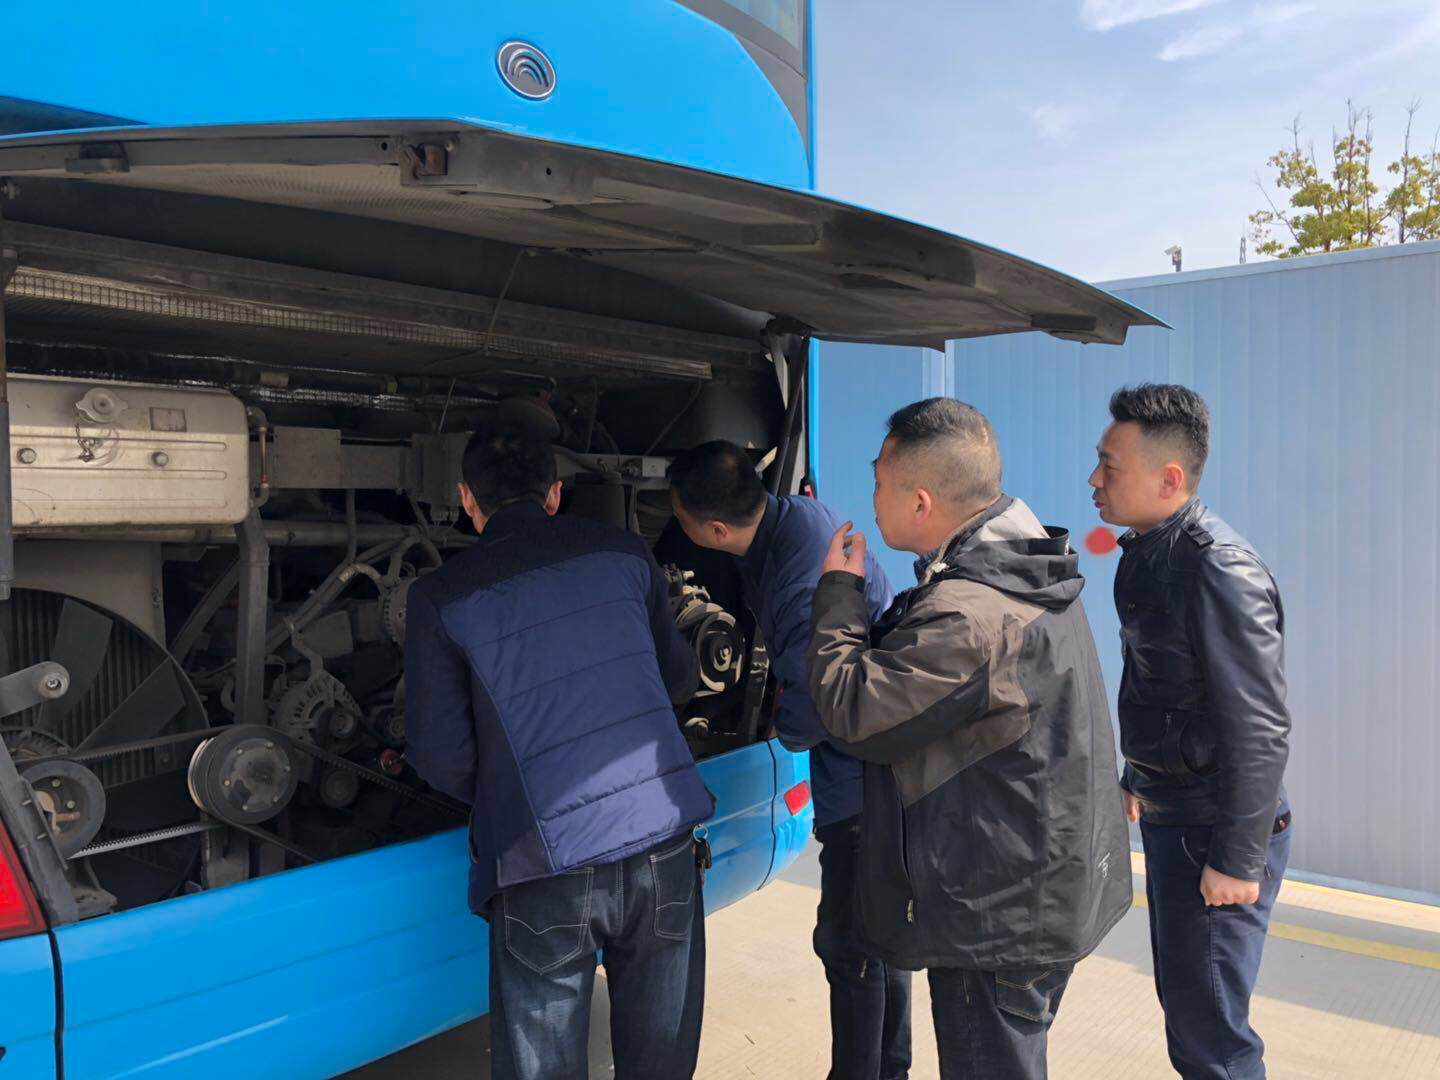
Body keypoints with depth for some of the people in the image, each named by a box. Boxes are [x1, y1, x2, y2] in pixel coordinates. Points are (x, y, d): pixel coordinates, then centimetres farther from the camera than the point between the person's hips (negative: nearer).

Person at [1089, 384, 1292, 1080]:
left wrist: (1238, 860, -21)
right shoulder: (1144, 555, 5)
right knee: (1179, 994, 22)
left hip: (1215, 828, -9)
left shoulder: (1219, 570, -24)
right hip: (1167, 814, 9)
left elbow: (1260, 728, -24)